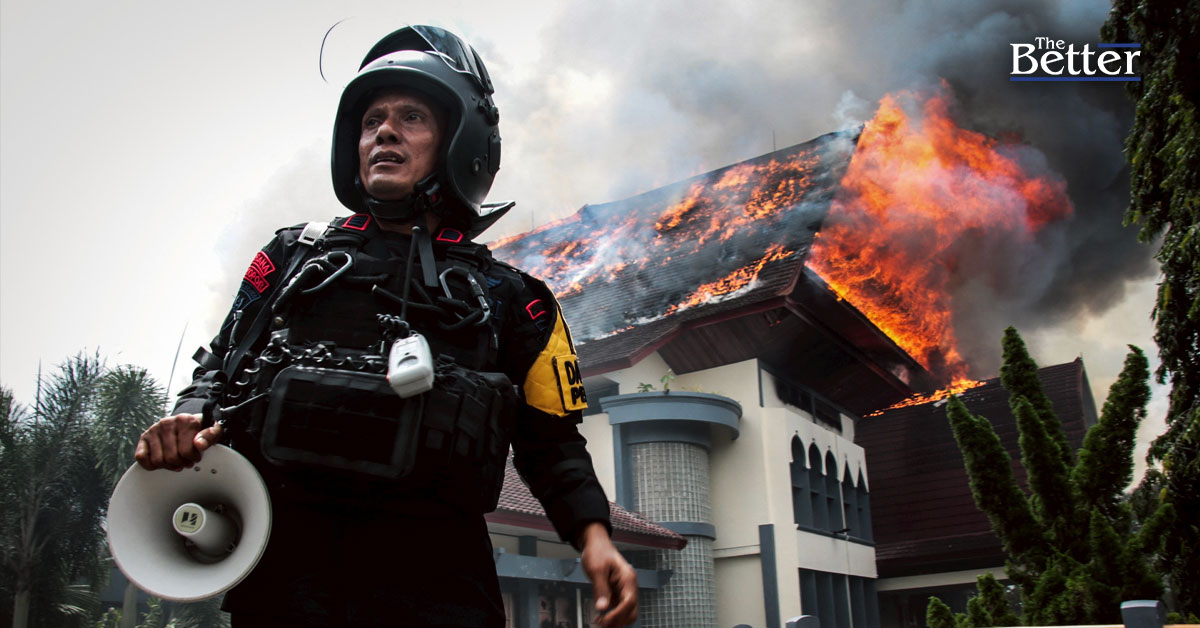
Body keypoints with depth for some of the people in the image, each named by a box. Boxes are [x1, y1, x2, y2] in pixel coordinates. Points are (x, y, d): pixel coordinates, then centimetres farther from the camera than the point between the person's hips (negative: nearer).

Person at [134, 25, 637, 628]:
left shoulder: (509, 298, 15)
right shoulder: (294, 253, 20)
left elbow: (550, 442, 14)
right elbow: (222, 363, 22)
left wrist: (593, 534, -2)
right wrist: (190, 420, -1)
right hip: (286, 564, 1)